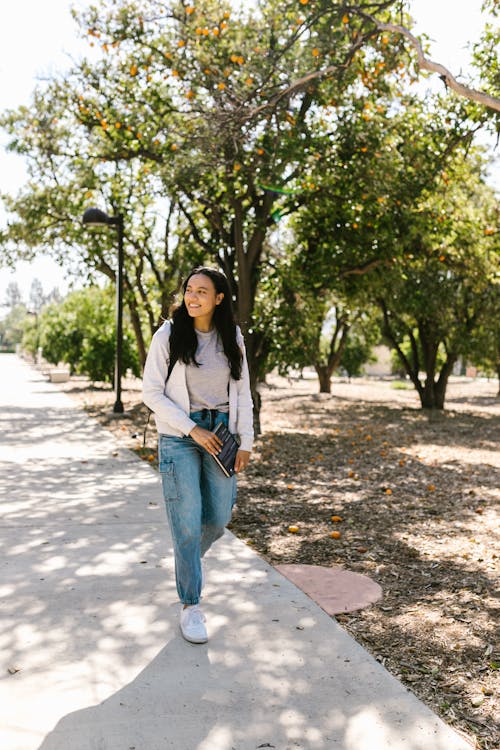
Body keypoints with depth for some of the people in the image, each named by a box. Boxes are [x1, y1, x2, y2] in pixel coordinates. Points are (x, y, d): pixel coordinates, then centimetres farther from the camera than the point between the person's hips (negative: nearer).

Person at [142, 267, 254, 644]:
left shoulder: (232, 339, 4)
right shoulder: (168, 336, -7)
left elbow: (243, 393, 9)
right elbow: (151, 392, -7)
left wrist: (246, 441, 2)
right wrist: (192, 429, -13)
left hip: (220, 433, 4)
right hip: (179, 436, -3)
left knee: (219, 517, 9)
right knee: (187, 523, -4)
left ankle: (192, 557, 43)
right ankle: (191, 606, 12)